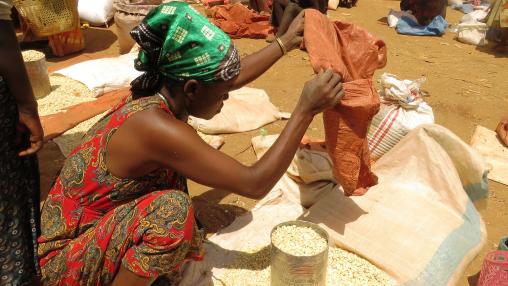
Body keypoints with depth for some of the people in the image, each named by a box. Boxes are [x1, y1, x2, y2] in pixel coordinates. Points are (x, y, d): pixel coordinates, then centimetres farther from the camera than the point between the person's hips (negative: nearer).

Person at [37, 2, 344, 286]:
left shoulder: (159, 93, -7)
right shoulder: (156, 126, -32)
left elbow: (232, 75, 10)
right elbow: (255, 184, -28)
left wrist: (287, 42, 17)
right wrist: (306, 110, -24)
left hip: (101, 226, 9)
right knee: (172, 209, -30)